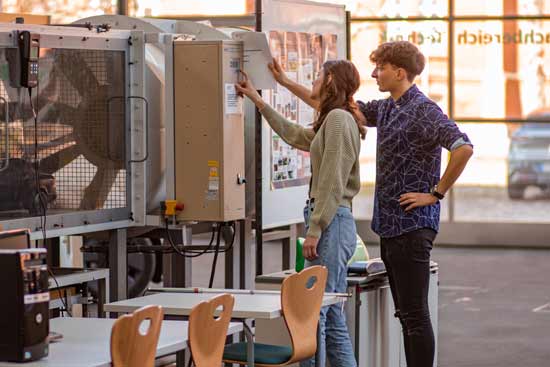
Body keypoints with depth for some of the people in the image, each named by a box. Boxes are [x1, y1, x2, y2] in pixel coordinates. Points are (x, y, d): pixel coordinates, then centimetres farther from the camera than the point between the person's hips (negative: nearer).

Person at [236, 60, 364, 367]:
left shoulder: (338, 119, -11)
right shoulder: (333, 120, 20)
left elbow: (332, 183, -17)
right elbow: (293, 134, 37)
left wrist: (315, 230, -18)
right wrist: (258, 100, 41)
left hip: (333, 220, -10)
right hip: (335, 223, 10)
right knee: (333, 318, 10)